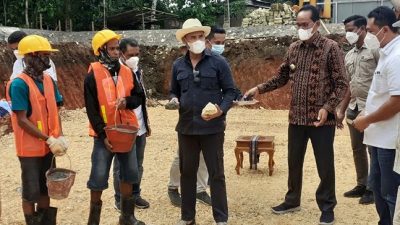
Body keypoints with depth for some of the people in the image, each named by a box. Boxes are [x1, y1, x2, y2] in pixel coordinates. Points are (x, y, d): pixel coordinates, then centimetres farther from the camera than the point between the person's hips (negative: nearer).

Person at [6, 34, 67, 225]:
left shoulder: (49, 80, 3)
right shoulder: (19, 84, -17)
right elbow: (22, 120, -19)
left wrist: (60, 137, -6)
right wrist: (49, 139, -20)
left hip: (48, 146, 6)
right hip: (30, 148, -6)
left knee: (46, 188, 17)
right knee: (31, 192, 6)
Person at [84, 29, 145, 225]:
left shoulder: (127, 72, 4)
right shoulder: (93, 75, -9)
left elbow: (138, 98, 9)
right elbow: (91, 109, -10)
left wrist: (127, 101, -14)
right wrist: (103, 135, -15)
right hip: (104, 134, -4)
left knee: (129, 173, 12)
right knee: (99, 177, 0)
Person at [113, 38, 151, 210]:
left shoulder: (137, 71, 10)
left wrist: (146, 122, 17)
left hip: (139, 127, 7)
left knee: (138, 165, 14)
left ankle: (135, 195, 28)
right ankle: (120, 199, 19)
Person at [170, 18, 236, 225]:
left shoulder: (218, 62, -4)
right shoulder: (178, 65, 7)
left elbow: (230, 91, -3)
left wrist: (221, 110, -20)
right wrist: (174, 100, -6)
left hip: (212, 127, -4)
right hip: (186, 127, 4)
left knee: (216, 173, 3)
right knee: (187, 172, 13)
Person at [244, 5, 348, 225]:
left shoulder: (331, 48, -7)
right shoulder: (293, 48, 8)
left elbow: (341, 83, -9)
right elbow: (282, 77, 15)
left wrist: (327, 108, -19)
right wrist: (260, 88, 3)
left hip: (322, 119, -5)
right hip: (297, 117, 5)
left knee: (325, 165, 6)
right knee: (294, 162, 15)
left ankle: (327, 207, 23)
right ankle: (292, 201, 33)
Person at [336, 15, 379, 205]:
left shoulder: (374, 50, -9)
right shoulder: (348, 56, 13)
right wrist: (342, 110, 17)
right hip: (354, 108, 7)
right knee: (357, 149, 14)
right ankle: (362, 185, 26)